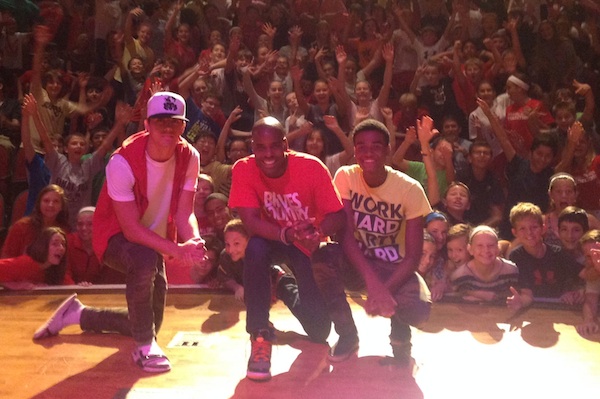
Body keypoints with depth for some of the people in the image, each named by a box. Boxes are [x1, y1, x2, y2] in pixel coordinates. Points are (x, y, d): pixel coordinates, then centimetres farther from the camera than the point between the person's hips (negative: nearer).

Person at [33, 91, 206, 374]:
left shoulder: (189, 157, -16)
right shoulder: (123, 162, -31)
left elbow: (184, 212, -16)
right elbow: (131, 228, -31)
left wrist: (193, 240, -39)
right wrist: (177, 250, -42)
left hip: (155, 238, 6)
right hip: (117, 235, -6)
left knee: (147, 322, 12)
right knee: (144, 260, -42)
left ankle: (77, 315, 36)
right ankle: (145, 346, -22)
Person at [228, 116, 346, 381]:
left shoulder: (312, 167, -22)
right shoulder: (243, 169, -20)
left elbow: (336, 216, -20)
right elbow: (250, 221, -26)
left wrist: (317, 232, -43)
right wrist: (289, 234, -45)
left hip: (310, 246, 0)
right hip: (275, 240, 0)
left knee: (319, 331, -7)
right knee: (255, 248, -38)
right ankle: (260, 336, -21)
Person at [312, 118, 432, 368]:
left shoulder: (410, 189, -14)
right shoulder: (346, 177, -11)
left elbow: (413, 255, -15)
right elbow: (345, 234, -18)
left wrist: (386, 289, -32)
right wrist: (372, 282, -33)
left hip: (394, 267, -2)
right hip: (355, 262, 2)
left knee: (419, 309, -34)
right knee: (322, 257, -32)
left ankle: (399, 332, 7)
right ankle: (348, 335, -9)